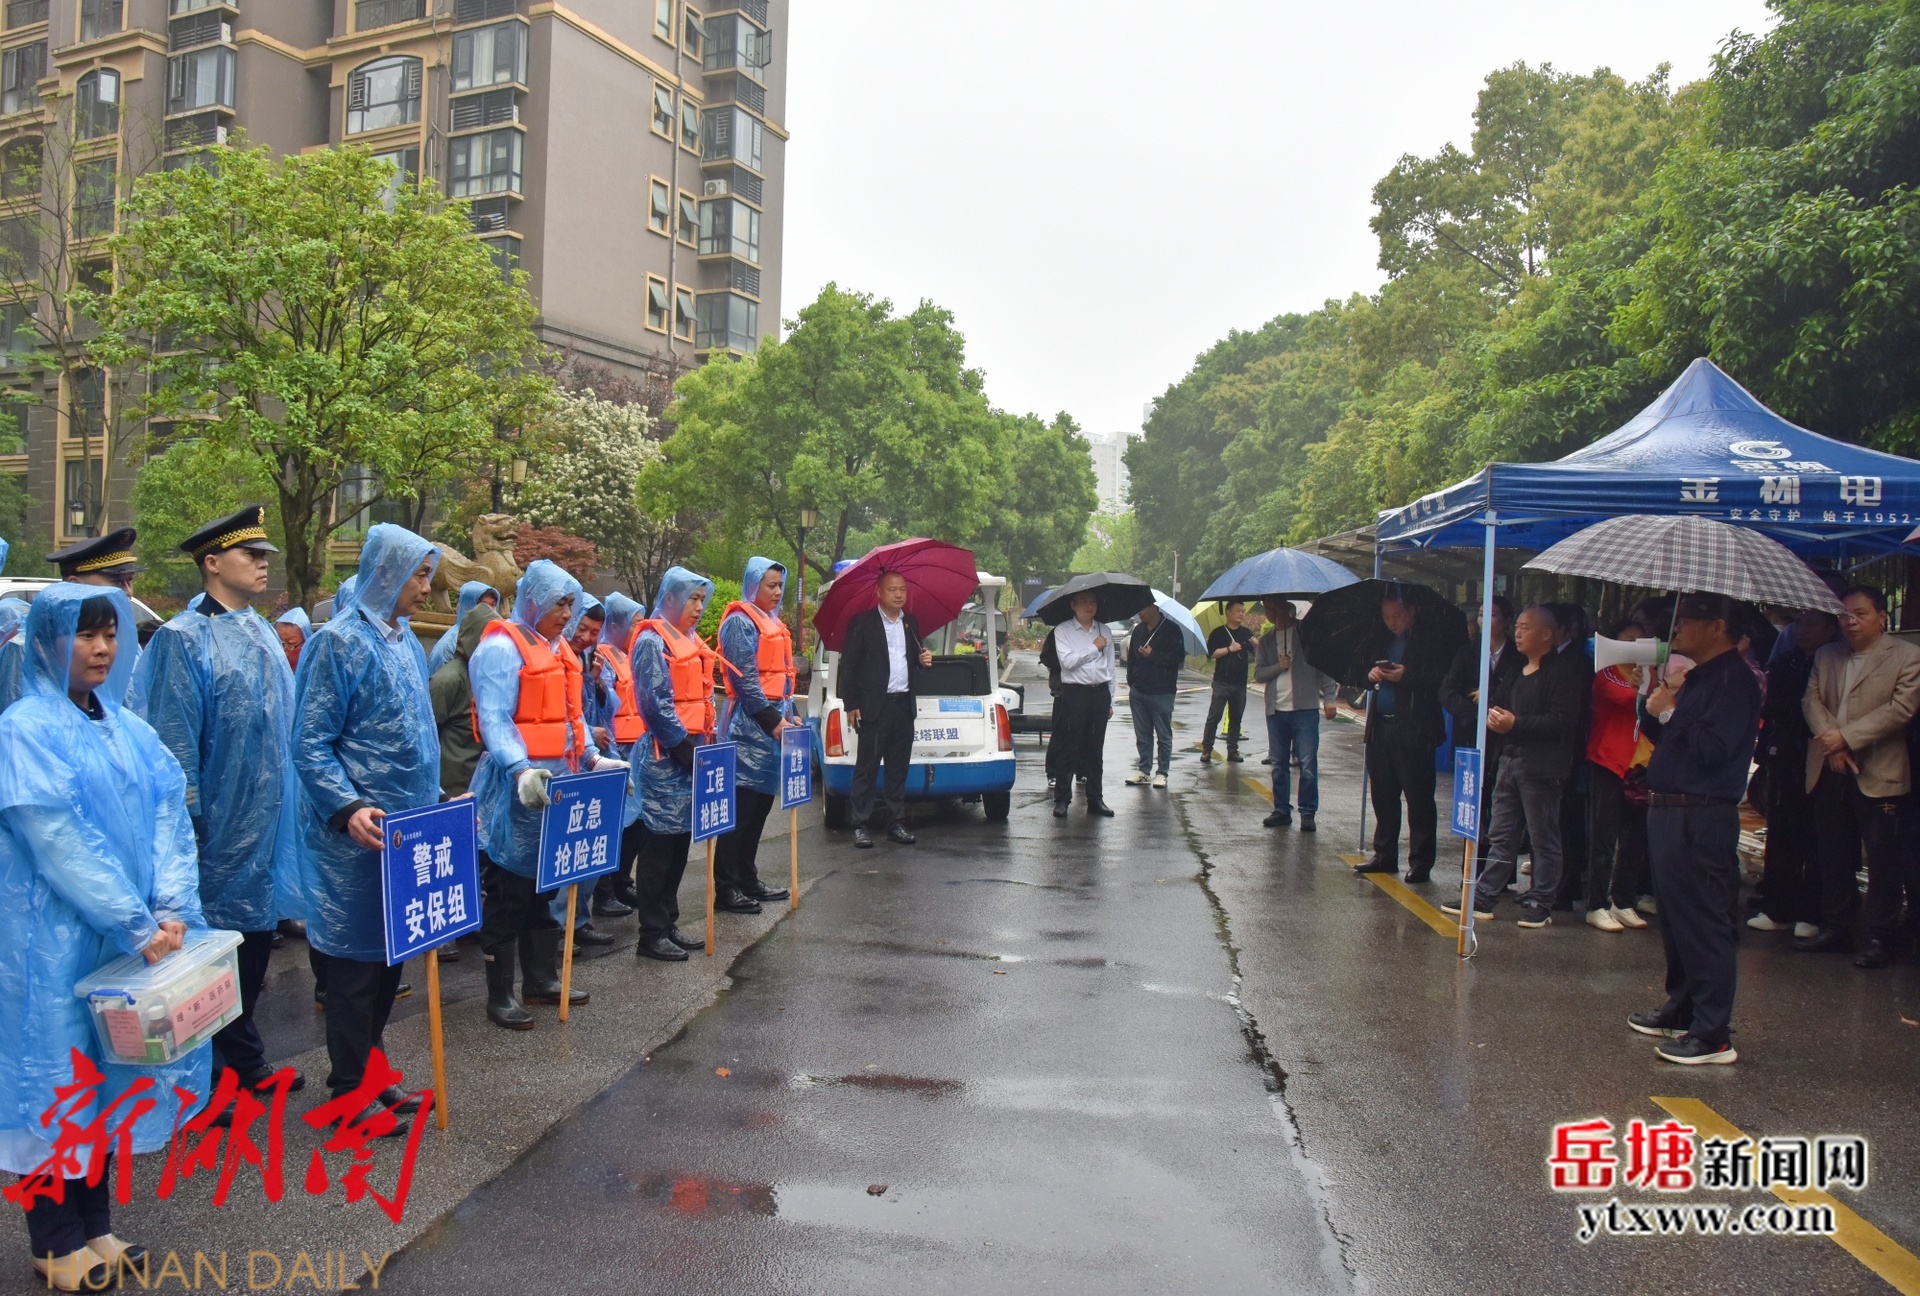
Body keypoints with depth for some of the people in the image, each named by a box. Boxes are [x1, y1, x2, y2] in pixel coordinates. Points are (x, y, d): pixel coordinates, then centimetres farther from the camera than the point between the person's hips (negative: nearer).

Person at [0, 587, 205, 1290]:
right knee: (57, 1076, 5)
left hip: (124, 936, 6)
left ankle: (94, 1226, 27)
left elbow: (169, 818, 3)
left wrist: (171, 910, -10)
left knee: (106, 1073, 13)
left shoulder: (128, 729, 8)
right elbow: (61, 843, -18)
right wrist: (138, 927, -18)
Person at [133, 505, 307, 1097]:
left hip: (266, 821, 7)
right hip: (219, 827, -7)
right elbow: (174, 739, -14)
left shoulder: (263, 633, 11)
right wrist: (187, 822, -16)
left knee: (255, 936, 15)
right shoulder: (184, 638, -12)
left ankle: (244, 1065, 28)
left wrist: (285, 806, 17)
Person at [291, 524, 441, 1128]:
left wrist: (437, 803, 16)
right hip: (359, 834, -8)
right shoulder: (339, 641, -12)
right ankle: (350, 1090, 15)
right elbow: (310, 745, -16)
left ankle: (371, 1071, 29)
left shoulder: (407, 644, 12)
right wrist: (347, 809, -27)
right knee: (356, 960, 3)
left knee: (391, 954, 15)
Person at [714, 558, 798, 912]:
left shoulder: (774, 624, 19)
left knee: (761, 803, 12)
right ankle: (726, 889, -3)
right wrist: (773, 720, -17)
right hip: (750, 724, -9)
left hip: (773, 722, 9)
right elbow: (745, 678, -15)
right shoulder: (740, 621, -8)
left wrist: (788, 714, 10)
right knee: (741, 807, -7)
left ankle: (747, 880, 20)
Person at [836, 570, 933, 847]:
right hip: (874, 707, -5)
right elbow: (848, 665, -4)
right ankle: (860, 826, 3)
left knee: (899, 768, 10)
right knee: (866, 767, -2)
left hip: (904, 705, 5)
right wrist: (851, 705, -9)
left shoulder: (911, 623, 15)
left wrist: (924, 660, 1)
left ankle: (897, 822, 17)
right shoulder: (862, 623, -2)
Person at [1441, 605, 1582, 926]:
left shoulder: (1563, 672, -9)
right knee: (1501, 836, 11)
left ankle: (1539, 903, 11)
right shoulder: (1518, 671, 18)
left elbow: (1562, 721, -18)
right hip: (1511, 761, 8)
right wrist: (1497, 718, 6)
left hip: (1542, 767, -8)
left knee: (1543, 838, 2)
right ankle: (1483, 897, 14)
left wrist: (1516, 724, -20)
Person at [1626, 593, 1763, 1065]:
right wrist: (1653, 708, 0)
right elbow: (1662, 737, 18)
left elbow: (1714, 749, -23)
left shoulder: (1734, 680, -13)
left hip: (1701, 819, -10)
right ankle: (1680, 1010, 31)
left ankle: (1713, 1035, -2)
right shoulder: (1694, 675, 17)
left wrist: (1669, 712, -15)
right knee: (1675, 920, 18)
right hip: (1668, 812, 10)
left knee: (1702, 925, -7)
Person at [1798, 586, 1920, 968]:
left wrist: (1846, 737, -16)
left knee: (1883, 860, 0)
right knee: (1834, 857, 11)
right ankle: (1835, 928, 21)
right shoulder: (1826, 655, 14)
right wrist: (1830, 741, -11)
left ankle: (1880, 938, 7)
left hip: (1878, 774, -5)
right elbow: (1811, 699, 5)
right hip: (1829, 771, 5)